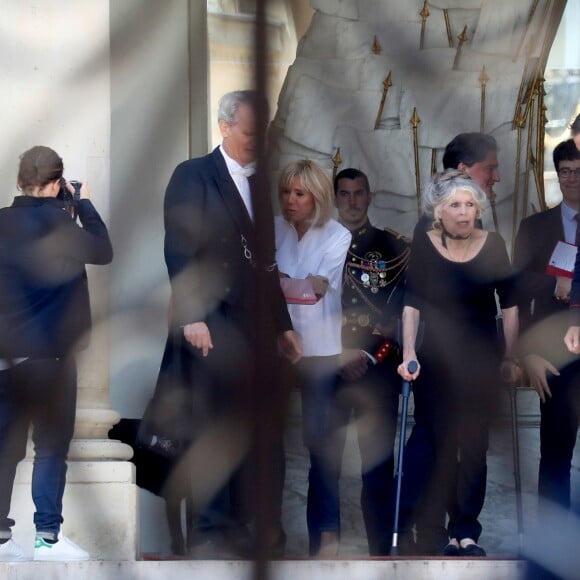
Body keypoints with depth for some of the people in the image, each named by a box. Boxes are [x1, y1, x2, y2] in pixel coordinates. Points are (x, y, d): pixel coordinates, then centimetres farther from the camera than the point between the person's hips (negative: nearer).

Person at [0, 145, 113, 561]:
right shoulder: (56, 223, -13)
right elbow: (103, 252, -4)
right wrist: (85, 205, 7)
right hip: (49, 353, -5)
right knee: (51, 447, 2)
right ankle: (48, 537, 1)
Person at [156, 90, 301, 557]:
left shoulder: (259, 185, 19)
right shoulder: (194, 176, -1)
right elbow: (180, 251, -10)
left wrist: (283, 325, 18)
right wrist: (192, 317, -19)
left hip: (255, 326, 6)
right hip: (213, 325, -6)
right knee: (218, 428, -6)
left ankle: (257, 527, 8)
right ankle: (214, 531, -1)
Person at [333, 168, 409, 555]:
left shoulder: (395, 249, 8)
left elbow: (410, 310, 2)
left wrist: (371, 355, -7)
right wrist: (339, 355, -6)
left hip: (378, 371, -1)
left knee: (378, 465, -3)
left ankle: (381, 551, 1)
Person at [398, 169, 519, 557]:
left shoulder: (494, 246, -2)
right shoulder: (423, 248, -7)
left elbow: (509, 304, 3)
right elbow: (411, 304, -12)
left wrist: (512, 356, 1)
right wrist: (408, 354, -22)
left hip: (481, 361, 1)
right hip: (435, 361, -1)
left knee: (475, 445, 3)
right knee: (437, 445, -2)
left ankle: (466, 532, 9)